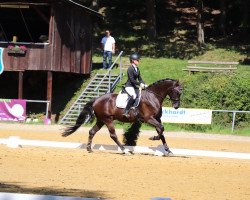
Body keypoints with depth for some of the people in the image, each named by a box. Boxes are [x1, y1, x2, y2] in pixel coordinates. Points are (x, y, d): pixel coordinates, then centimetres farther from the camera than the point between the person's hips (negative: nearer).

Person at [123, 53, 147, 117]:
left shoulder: (137, 68, 12)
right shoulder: (130, 69, -15)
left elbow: (139, 78, 14)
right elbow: (132, 80, -21)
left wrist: (144, 84, -1)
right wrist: (140, 84, -21)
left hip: (134, 85, 10)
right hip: (129, 86, -10)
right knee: (133, 95, -34)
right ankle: (126, 111, -33)